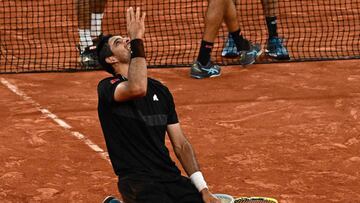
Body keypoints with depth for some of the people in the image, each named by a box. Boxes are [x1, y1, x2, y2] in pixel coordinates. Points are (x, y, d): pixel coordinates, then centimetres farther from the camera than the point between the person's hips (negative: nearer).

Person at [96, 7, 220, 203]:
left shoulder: (160, 90, 17)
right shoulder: (107, 87, -2)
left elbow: (180, 144, 16)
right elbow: (137, 88, -27)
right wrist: (137, 40, -19)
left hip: (171, 177, 7)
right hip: (137, 180, -6)